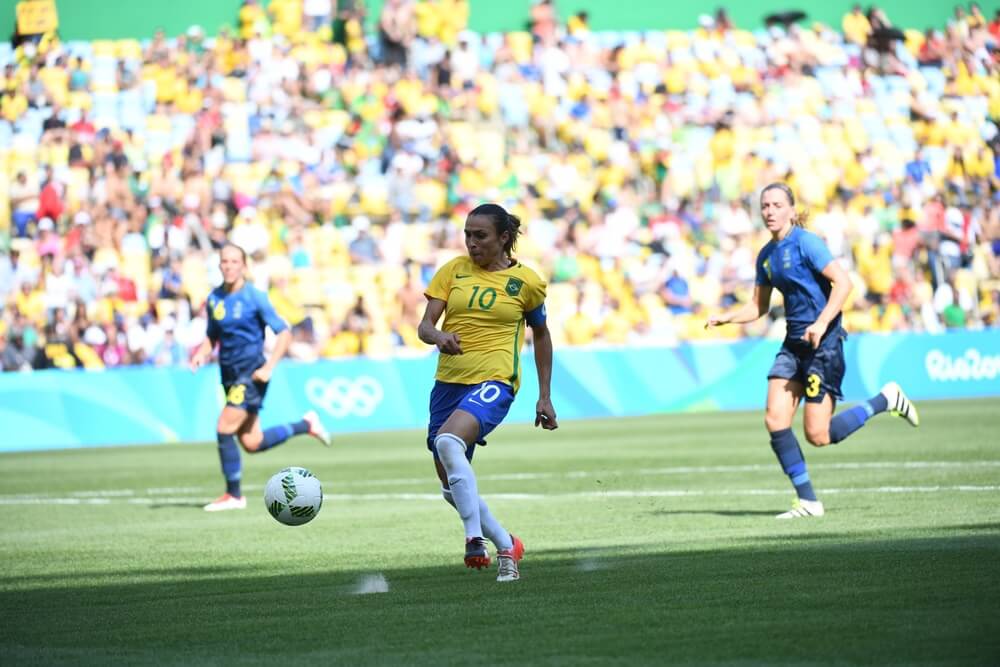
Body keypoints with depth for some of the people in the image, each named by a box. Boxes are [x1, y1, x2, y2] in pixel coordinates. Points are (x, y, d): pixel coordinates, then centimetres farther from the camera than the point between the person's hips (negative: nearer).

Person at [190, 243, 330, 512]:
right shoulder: (214, 298, 7)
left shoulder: (255, 297, -10)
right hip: (230, 375, 7)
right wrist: (201, 354, -2)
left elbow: (284, 333, -8)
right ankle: (306, 424, 29)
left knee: (225, 430, -15)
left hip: (251, 374, -7)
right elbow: (212, 337, 19)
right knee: (251, 443, 7)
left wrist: (269, 367, -18)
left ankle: (233, 495, -1)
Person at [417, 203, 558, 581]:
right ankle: (505, 546, 27)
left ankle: (475, 537, -33)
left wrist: (544, 397, 15)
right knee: (452, 486, 7)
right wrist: (439, 336, -26)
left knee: (447, 440, -34)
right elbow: (424, 326, -1)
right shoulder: (453, 270, 6)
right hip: (449, 380, 5)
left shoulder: (526, 281, 1)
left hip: (494, 381, -5)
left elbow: (540, 334, 16)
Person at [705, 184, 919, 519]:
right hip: (793, 345, 7)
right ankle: (808, 501, 2)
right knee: (775, 420, -7)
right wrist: (724, 318, 4)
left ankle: (886, 400, 13)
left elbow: (843, 283, -18)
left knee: (818, 435, -8)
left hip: (823, 341, -7)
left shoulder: (806, 242, -12)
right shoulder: (766, 256, 11)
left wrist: (821, 324, -28)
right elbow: (758, 306, 21)